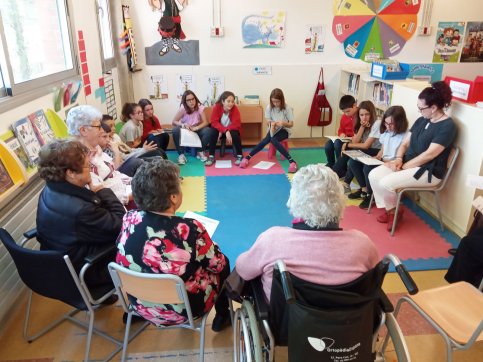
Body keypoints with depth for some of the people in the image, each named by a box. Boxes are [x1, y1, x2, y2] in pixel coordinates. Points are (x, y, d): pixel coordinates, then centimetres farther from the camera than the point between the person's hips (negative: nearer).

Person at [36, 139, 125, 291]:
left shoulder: (49, 191, -8)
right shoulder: (80, 210, -38)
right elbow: (121, 225, -24)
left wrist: (94, 192, -13)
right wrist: (104, 192, -16)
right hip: (83, 272, -8)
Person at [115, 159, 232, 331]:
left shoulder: (130, 219, -17)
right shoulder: (190, 230, -31)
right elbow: (217, 264, -14)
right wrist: (211, 246, 7)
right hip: (182, 309, -4)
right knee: (224, 263, 21)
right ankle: (222, 316, 39)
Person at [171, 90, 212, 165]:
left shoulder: (200, 107, -16)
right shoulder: (183, 108, -18)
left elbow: (205, 122, -20)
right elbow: (174, 122, -17)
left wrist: (196, 128, -38)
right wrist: (182, 124, -38)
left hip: (196, 129, 1)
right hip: (185, 129, -1)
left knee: (207, 130, -30)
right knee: (175, 130, -33)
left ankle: (200, 152, -8)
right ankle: (181, 155, -21)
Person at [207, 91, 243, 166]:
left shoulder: (235, 109, -22)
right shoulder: (216, 107, -21)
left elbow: (236, 124, -26)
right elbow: (214, 122, -25)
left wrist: (222, 131, -32)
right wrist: (225, 131, -38)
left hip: (231, 130, -1)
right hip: (220, 129, 1)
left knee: (235, 134, -32)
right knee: (213, 132, -29)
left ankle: (240, 156, -13)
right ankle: (211, 157, -19)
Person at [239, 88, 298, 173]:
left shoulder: (287, 108, -13)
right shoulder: (269, 107, -7)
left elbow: (291, 124, -8)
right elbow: (268, 122, 2)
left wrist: (283, 123, -29)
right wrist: (271, 123, -23)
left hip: (284, 130, -3)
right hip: (273, 129, 3)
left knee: (273, 140, -35)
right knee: (266, 140, -31)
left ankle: (292, 161, -39)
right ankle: (247, 158, -33)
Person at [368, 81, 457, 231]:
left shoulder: (448, 126, -15)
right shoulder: (422, 120, 10)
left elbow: (430, 154, -21)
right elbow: (405, 143, 11)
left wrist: (404, 166, -18)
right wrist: (399, 158, -9)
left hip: (428, 171, -8)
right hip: (409, 163, 8)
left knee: (386, 183, -26)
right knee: (373, 175, -10)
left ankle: (394, 211, 4)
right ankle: (389, 210, 4)